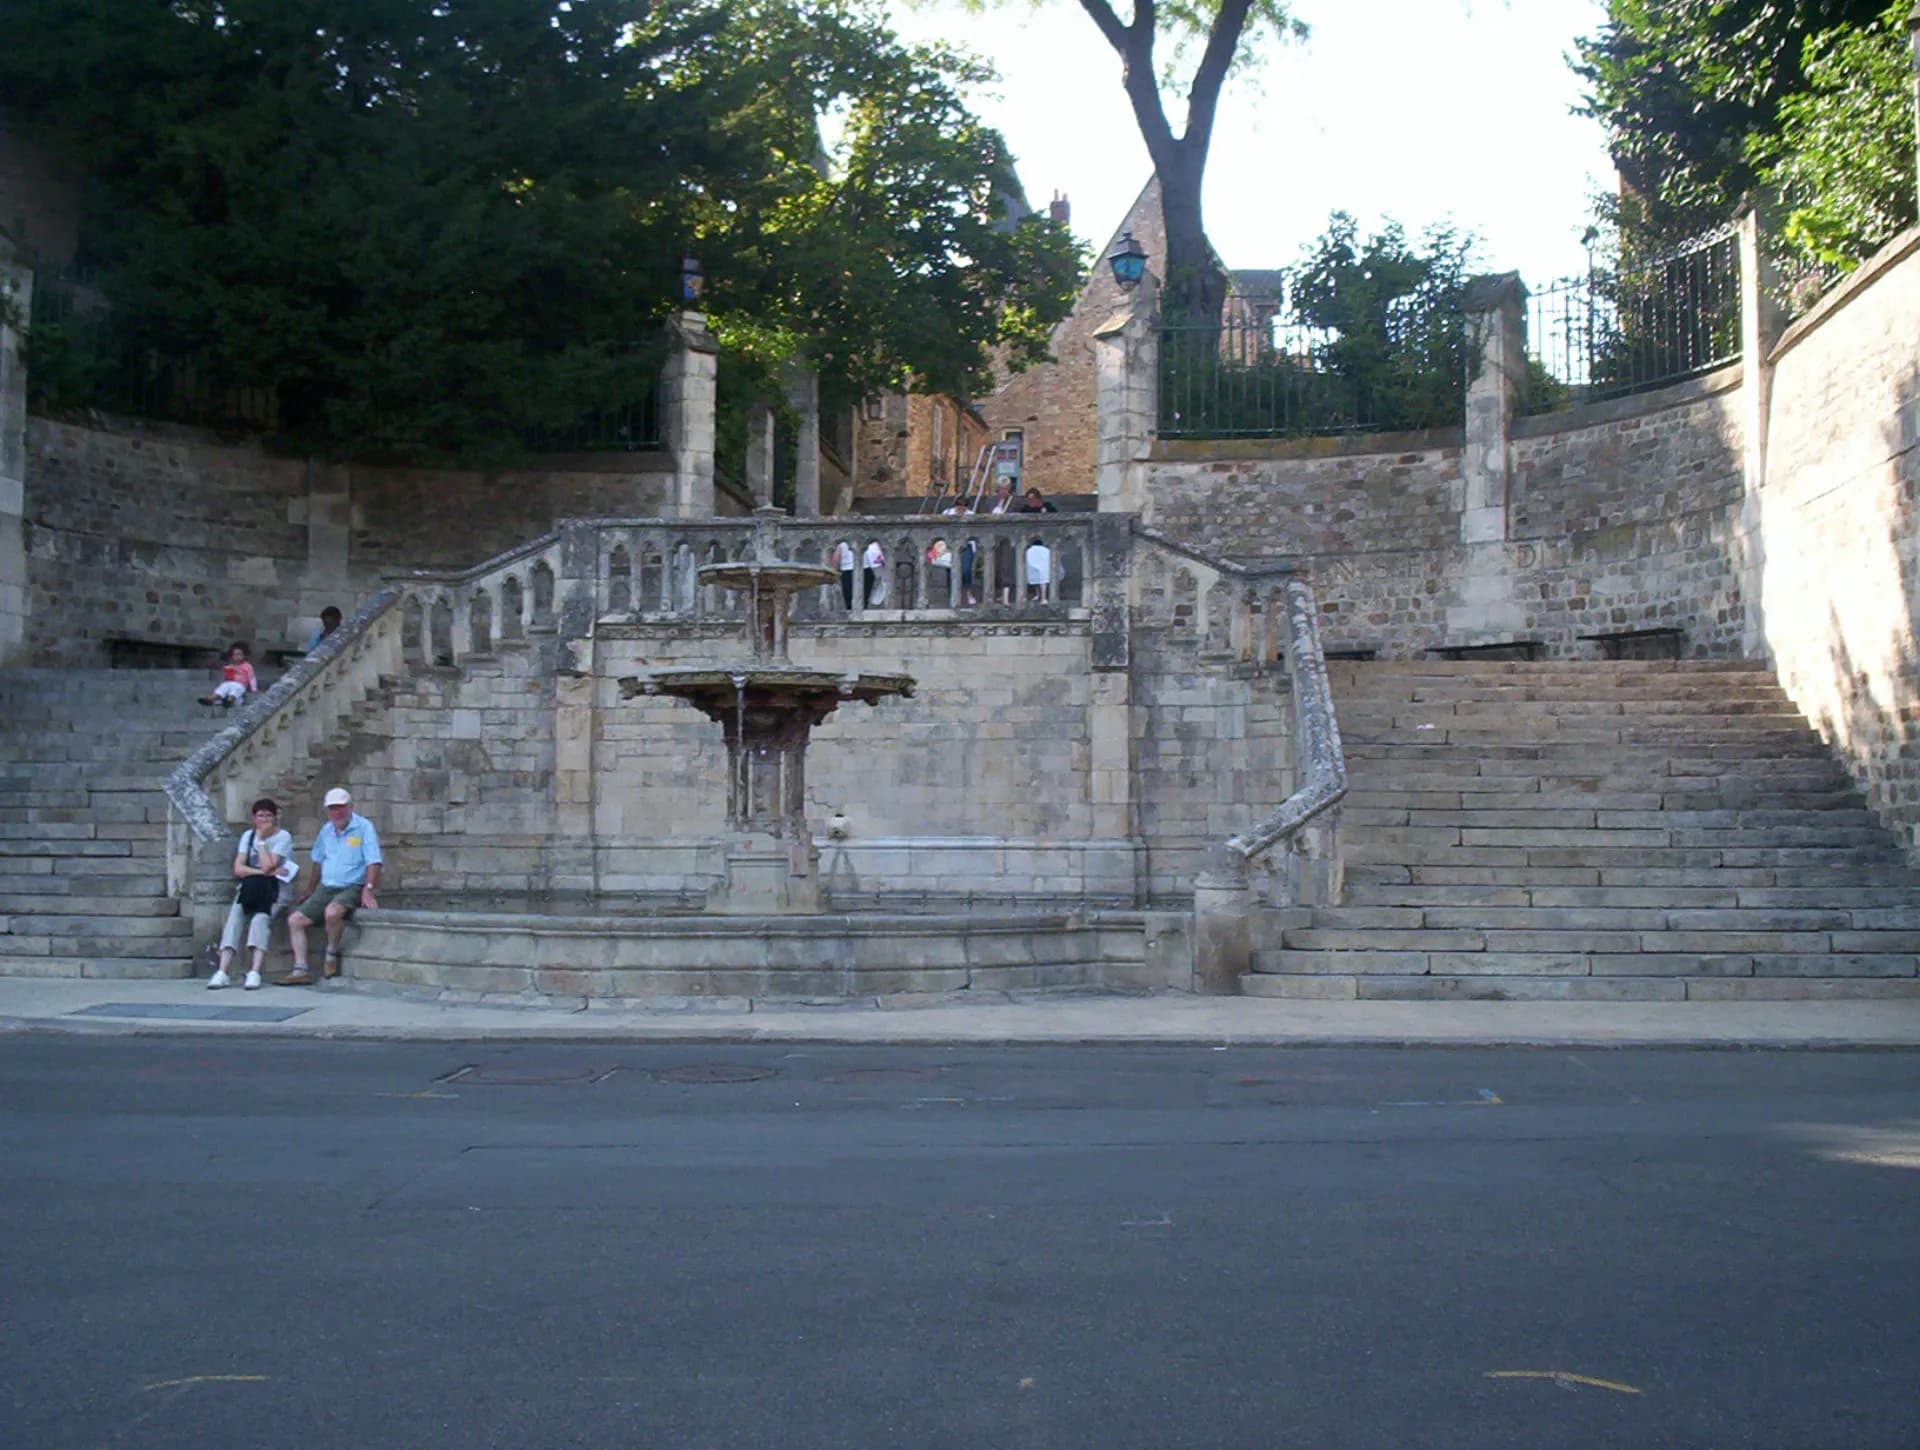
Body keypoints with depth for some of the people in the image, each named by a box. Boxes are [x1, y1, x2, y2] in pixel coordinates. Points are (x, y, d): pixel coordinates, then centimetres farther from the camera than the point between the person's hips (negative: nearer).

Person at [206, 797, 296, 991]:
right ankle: (222, 972, -35)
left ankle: (254, 973, -41)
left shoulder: (283, 837, -2)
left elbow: (267, 866, -16)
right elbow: (238, 869, 1)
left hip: (274, 891, -3)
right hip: (250, 890, 4)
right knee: (234, 918, -25)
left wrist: (261, 840, -8)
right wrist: (263, 872, -12)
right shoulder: (248, 835, 12)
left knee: (260, 919, -32)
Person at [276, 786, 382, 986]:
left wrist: (368, 891, -24)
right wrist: (312, 892, 26)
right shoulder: (326, 830, 12)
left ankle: (332, 954, -11)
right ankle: (301, 971, -7)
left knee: (332, 912, -37)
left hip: (352, 888, -7)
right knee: (294, 920, -5)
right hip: (326, 888, 7)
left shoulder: (364, 827, -8)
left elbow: (373, 862, -14)